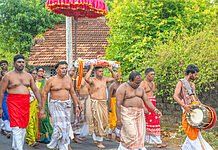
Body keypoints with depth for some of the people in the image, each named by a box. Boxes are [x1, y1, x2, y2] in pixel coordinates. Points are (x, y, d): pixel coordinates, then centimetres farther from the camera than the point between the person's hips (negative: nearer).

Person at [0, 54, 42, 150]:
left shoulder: (28, 76, 12)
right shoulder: (8, 76, -1)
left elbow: (35, 90, 14)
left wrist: (40, 102, 4)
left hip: (25, 103, 5)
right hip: (13, 102, -5)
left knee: (23, 127, 8)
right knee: (16, 127, -12)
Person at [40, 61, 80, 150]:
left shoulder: (68, 79, 9)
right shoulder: (51, 80, -5)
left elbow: (73, 93, 15)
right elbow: (45, 94, -3)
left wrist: (76, 106, 12)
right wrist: (42, 108, -6)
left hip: (66, 105, 5)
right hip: (55, 105, -5)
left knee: (66, 126, 4)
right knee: (59, 126, -14)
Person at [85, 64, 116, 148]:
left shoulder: (104, 79, 11)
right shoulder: (92, 80, -8)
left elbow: (114, 78, 23)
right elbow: (86, 78, -30)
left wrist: (111, 70, 9)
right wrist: (91, 69, -22)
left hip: (104, 103, 7)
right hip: (95, 103, -7)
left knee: (105, 122, 9)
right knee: (98, 122, -7)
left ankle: (95, 138, 26)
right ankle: (99, 142, 1)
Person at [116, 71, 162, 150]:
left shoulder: (140, 89, 9)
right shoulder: (122, 88, -11)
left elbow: (147, 100, 11)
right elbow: (118, 104, -15)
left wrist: (155, 109, -3)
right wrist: (118, 119, -18)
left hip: (139, 114, 7)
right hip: (127, 114, -7)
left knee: (139, 135, 4)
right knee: (131, 135, -13)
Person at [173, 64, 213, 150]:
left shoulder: (192, 84, 18)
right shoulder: (181, 83, -5)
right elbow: (175, 96, -17)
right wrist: (184, 105, -30)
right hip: (188, 110, -8)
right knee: (194, 130, -11)